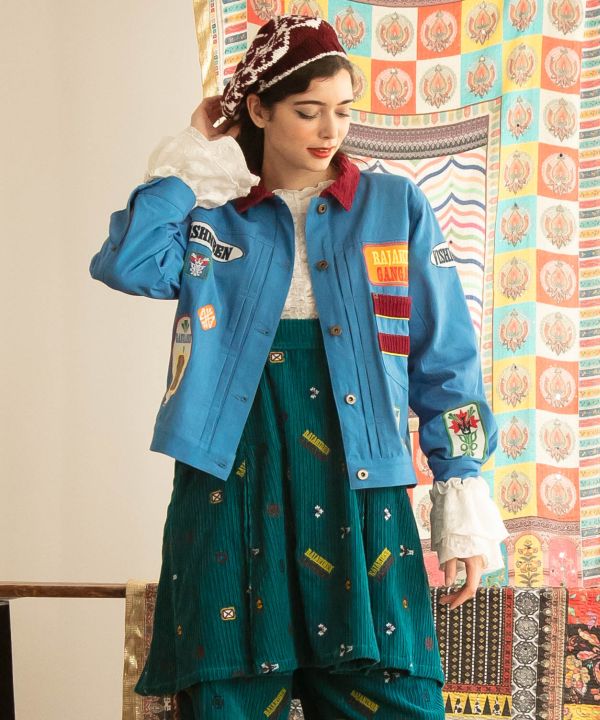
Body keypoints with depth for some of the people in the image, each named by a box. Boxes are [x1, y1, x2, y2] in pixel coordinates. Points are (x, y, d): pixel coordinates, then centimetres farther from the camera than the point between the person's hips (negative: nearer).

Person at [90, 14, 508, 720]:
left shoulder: (395, 206, 8)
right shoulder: (211, 211, 9)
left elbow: (444, 361, 7)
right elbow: (126, 265, -13)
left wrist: (465, 502, 1)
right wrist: (192, 156, -2)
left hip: (358, 483, 0)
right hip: (234, 482, 0)